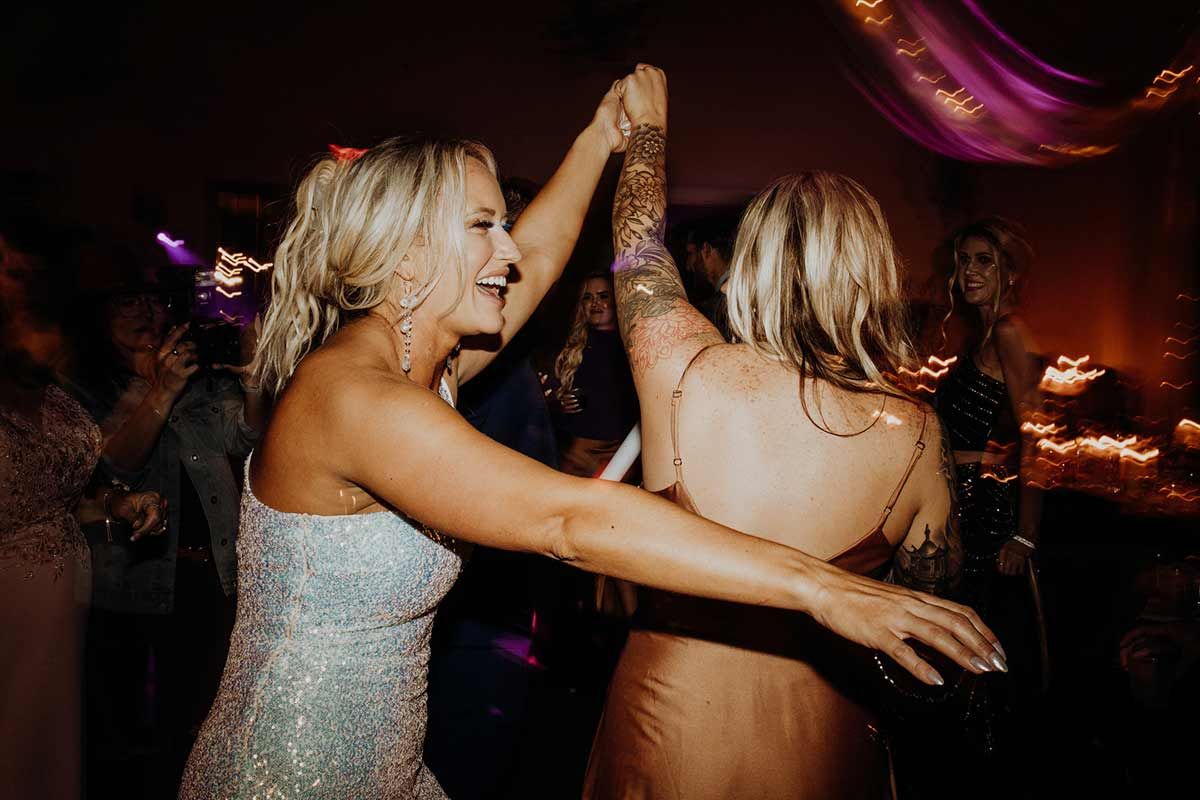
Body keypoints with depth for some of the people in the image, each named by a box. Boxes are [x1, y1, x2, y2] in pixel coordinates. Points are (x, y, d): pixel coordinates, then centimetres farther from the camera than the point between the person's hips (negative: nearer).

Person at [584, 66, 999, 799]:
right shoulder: (915, 435, -16)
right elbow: (936, 589, -1)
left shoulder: (689, 375, -19)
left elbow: (639, 243, 0)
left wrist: (649, 122, 15)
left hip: (673, 740, -1)